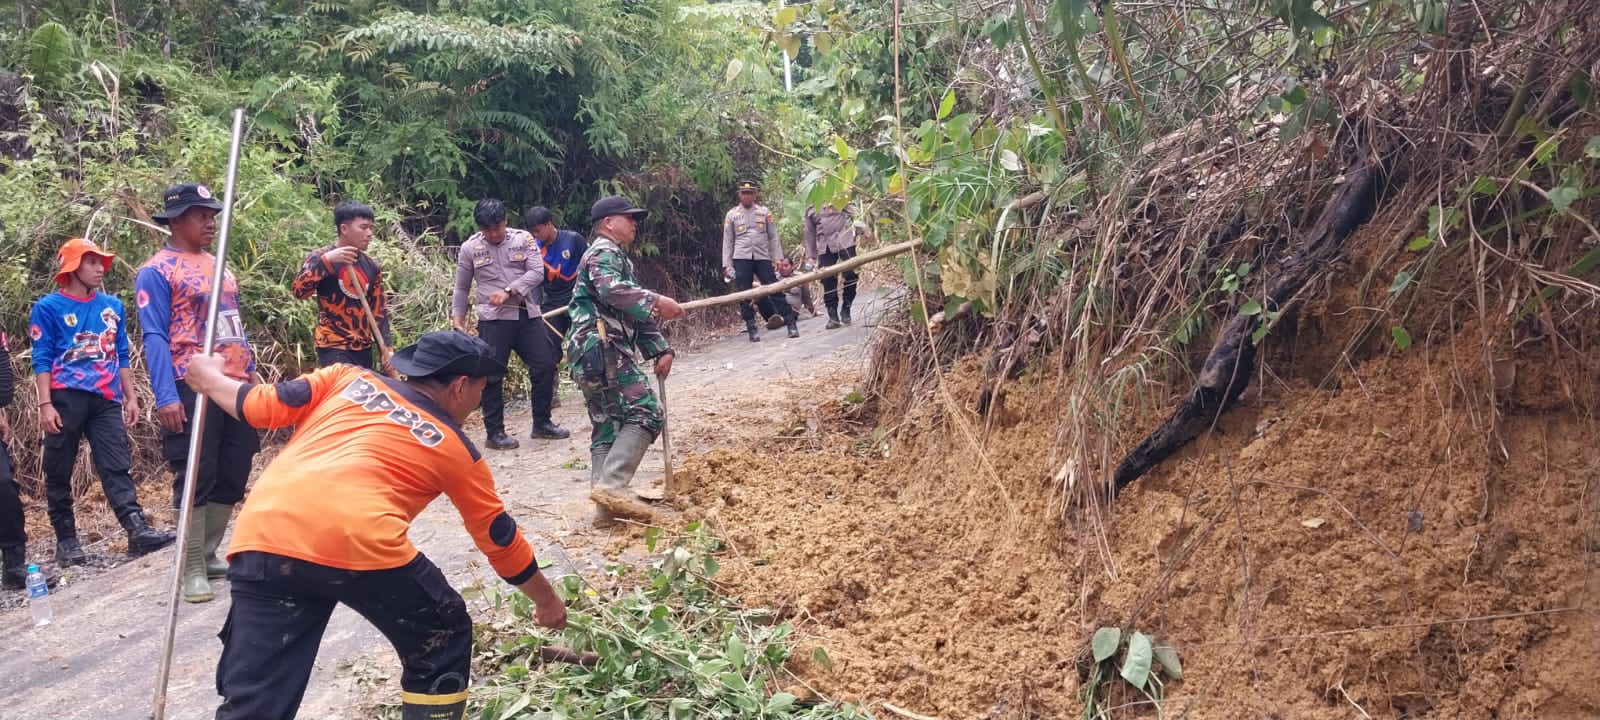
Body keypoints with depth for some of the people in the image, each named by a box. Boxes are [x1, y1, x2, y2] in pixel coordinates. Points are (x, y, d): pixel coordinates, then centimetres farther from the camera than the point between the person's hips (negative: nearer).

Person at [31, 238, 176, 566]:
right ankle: (66, 540, 12)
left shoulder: (113, 306, 14)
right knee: (58, 473, 3)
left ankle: (138, 531, -17)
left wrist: (130, 397, 11)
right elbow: (42, 360, -2)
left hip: (106, 400, 3)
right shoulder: (49, 307, 2)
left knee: (117, 468, -7)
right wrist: (45, 405, -11)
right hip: (66, 400, -3)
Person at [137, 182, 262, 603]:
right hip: (193, 388, -8)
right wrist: (166, 396, -22)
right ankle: (193, 569, 3)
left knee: (233, 474, 11)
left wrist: (251, 374, 18)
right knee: (196, 477, -4)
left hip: (237, 385, 8)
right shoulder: (157, 271, -6)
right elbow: (155, 338, -13)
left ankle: (209, 554, 23)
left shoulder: (219, 266, 18)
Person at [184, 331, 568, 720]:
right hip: (359, 545, -3)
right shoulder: (456, 450, 21)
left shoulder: (350, 378, 26)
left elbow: (261, 406, 19)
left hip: (262, 538, 4)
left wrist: (208, 376, 39)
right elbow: (501, 540, 30)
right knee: (443, 642, 22)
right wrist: (547, 599, 44)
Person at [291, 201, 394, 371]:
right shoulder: (322, 258, -4)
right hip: (334, 348, -6)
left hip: (364, 347, 6)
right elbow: (298, 290, -17)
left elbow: (380, 310, 13)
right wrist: (325, 261, -25)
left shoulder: (372, 266, 10)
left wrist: (386, 347, 6)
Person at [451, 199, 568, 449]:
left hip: (527, 315, 2)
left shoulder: (524, 240, 4)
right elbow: (462, 288, 11)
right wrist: (457, 318, 5)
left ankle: (542, 423, 20)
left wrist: (508, 291, -18)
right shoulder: (469, 248, 3)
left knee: (544, 367, 4)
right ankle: (495, 432, 7)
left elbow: (537, 272, -7)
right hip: (493, 319, -2)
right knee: (492, 375, -3)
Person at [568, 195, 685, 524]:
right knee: (645, 412, -13)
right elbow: (610, 289, -25)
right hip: (601, 349, -11)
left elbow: (634, 312, 27)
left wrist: (659, 349, 18)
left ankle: (606, 504, 8)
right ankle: (609, 485, -22)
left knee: (607, 426, 9)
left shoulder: (619, 258, 29)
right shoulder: (604, 251, -3)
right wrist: (656, 302, -28)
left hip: (590, 355, 11)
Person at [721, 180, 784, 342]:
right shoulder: (732, 214, 8)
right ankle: (751, 329, 3)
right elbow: (727, 241, 8)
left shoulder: (764, 212, 9)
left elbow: (773, 237, 9)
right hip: (741, 258, 0)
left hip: (763, 257, 0)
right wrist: (727, 265, 0)